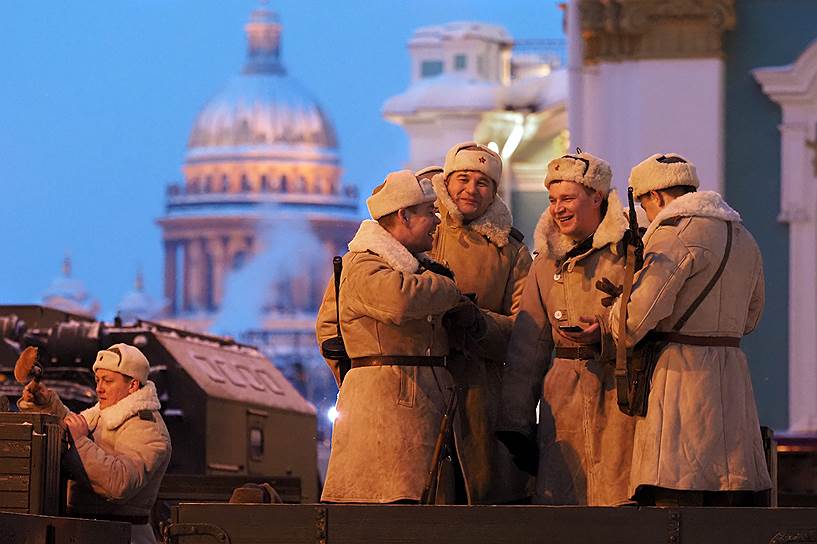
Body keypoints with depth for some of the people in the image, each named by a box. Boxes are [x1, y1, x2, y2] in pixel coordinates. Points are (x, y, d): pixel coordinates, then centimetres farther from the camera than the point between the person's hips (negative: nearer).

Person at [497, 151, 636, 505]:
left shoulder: (628, 250, 0)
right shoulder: (546, 262, 16)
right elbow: (526, 349, 18)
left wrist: (605, 335, -20)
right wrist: (515, 424, 13)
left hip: (619, 394, -5)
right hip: (563, 394, 5)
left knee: (619, 499, -10)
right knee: (559, 496, -2)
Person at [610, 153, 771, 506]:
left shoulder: (677, 233, -10)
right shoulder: (743, 239, 18)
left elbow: (639, 312, -18)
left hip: (681, 373, -8)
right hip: (733, 377, 9)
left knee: (673, 499, -12)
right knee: (725, 512, 8)